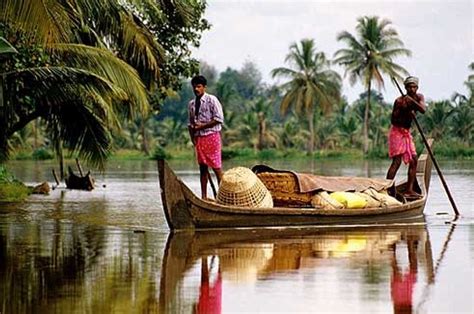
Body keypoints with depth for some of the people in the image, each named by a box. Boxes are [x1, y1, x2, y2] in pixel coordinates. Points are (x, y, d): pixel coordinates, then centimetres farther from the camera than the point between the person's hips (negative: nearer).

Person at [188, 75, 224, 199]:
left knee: (216, 167, -7)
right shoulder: (191, 104, 12)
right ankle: (203, 196, 10)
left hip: (211, 136, -6)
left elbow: (219, 119, -11)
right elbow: (191, 122, 18)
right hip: (198, 138, 6)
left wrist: (201, 126, -13)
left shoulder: (212, 100, -5)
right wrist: (192, 134, -1)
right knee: (203, 167, 8)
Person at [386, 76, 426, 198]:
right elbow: (393, 120, -14)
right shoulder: (400, 101, -14)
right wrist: (407, 117, -26)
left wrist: (412, 101, -32)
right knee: (397, 161, -17)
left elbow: (423, 110, -18)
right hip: (397, 132, -7)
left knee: (414, 160, 3)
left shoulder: (419, 97, 2)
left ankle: (409, 190, 5)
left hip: (407, 133, 7)